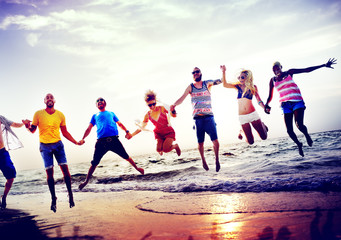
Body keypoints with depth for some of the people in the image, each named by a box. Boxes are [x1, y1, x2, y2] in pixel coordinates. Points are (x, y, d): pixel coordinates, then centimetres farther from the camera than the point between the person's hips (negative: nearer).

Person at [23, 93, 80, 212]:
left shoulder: (60, 115, 3)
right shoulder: (38, 114, -3)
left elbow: (65, 132, 10)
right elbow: (33, 130, 0)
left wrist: (76, 142, 3)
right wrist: (28, 126, -23)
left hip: (58, 144, 1)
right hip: (45, 146, -1)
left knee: (65, 168, -7)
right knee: (49, 172, -3)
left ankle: (70, 194, 8)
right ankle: (53, 198, 9)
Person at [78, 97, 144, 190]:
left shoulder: (111, 113, 27)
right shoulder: (95, 116, 25)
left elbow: (120, 124, 23)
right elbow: (89, 128, 20)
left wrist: (127, 131, 5)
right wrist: (83, 139, 5)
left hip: (114, 140, 0)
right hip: (101, 142, 0)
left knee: (126, 156, 2)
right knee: (94, 163, -2)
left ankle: (137, 168, 23)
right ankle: (86, 181, 10)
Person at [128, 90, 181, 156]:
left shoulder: (162, 108, -11)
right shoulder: (148, 115, -2)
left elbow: (174, 115, -11)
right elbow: (141, 128, 5)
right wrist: (131, 135, -4)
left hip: (169, 132, -3)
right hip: (159, 133, 3)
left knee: (165, 150, -22)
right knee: (159, 150, -20)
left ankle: (175, 146, 13)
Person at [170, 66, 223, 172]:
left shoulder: (207, 83, 7)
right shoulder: (191, 87, 7)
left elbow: (219, 81, -4)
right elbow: (182, 98, -3)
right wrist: (174, 105, -21)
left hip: (209, 117, 0)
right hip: (198, 118, 1)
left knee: (215, 140, -8)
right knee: (200, 142, 4)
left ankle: (217, 160, 13)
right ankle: (203, 160, 27)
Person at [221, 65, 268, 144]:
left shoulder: (253, 87, 1)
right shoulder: (238, 86, 4)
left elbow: (259, 100, -3)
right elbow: (225, 84, -7)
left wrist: (265, 107, -22)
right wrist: (223, 72, -17)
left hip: (253, 114, 0)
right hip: (242, 117, 1)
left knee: (264, 137, 3)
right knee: (250, 141, 2)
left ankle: (262, 125, 34)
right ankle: (242, 131, 35)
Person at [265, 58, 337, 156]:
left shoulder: (289, 73, 6)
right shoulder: (272, 80, 10)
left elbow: (307, 70, 5)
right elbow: (270, 96, 12)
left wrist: (324, 65, 1)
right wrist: (266, 105, -8)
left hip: (297, 101, -2)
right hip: (285, 105, 2)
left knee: (299, 125, -22)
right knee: (289, 130, -6)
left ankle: (307, 135, 12)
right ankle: (299, 144, 21)